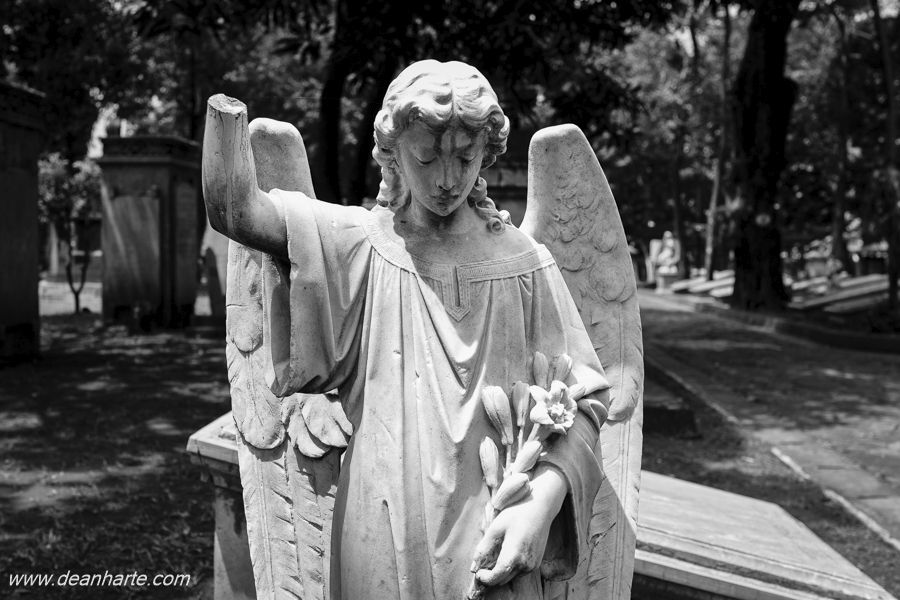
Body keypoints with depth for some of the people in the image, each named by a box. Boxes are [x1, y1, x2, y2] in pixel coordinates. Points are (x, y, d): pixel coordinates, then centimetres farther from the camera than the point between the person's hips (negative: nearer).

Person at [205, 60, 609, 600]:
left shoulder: (523, 263, -3)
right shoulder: (360, 245, -2)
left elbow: (584, 394, -3)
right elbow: (234, 209, -13)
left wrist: (546, 496, -16)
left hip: (493, 541, 0)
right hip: (380, 537, 0)